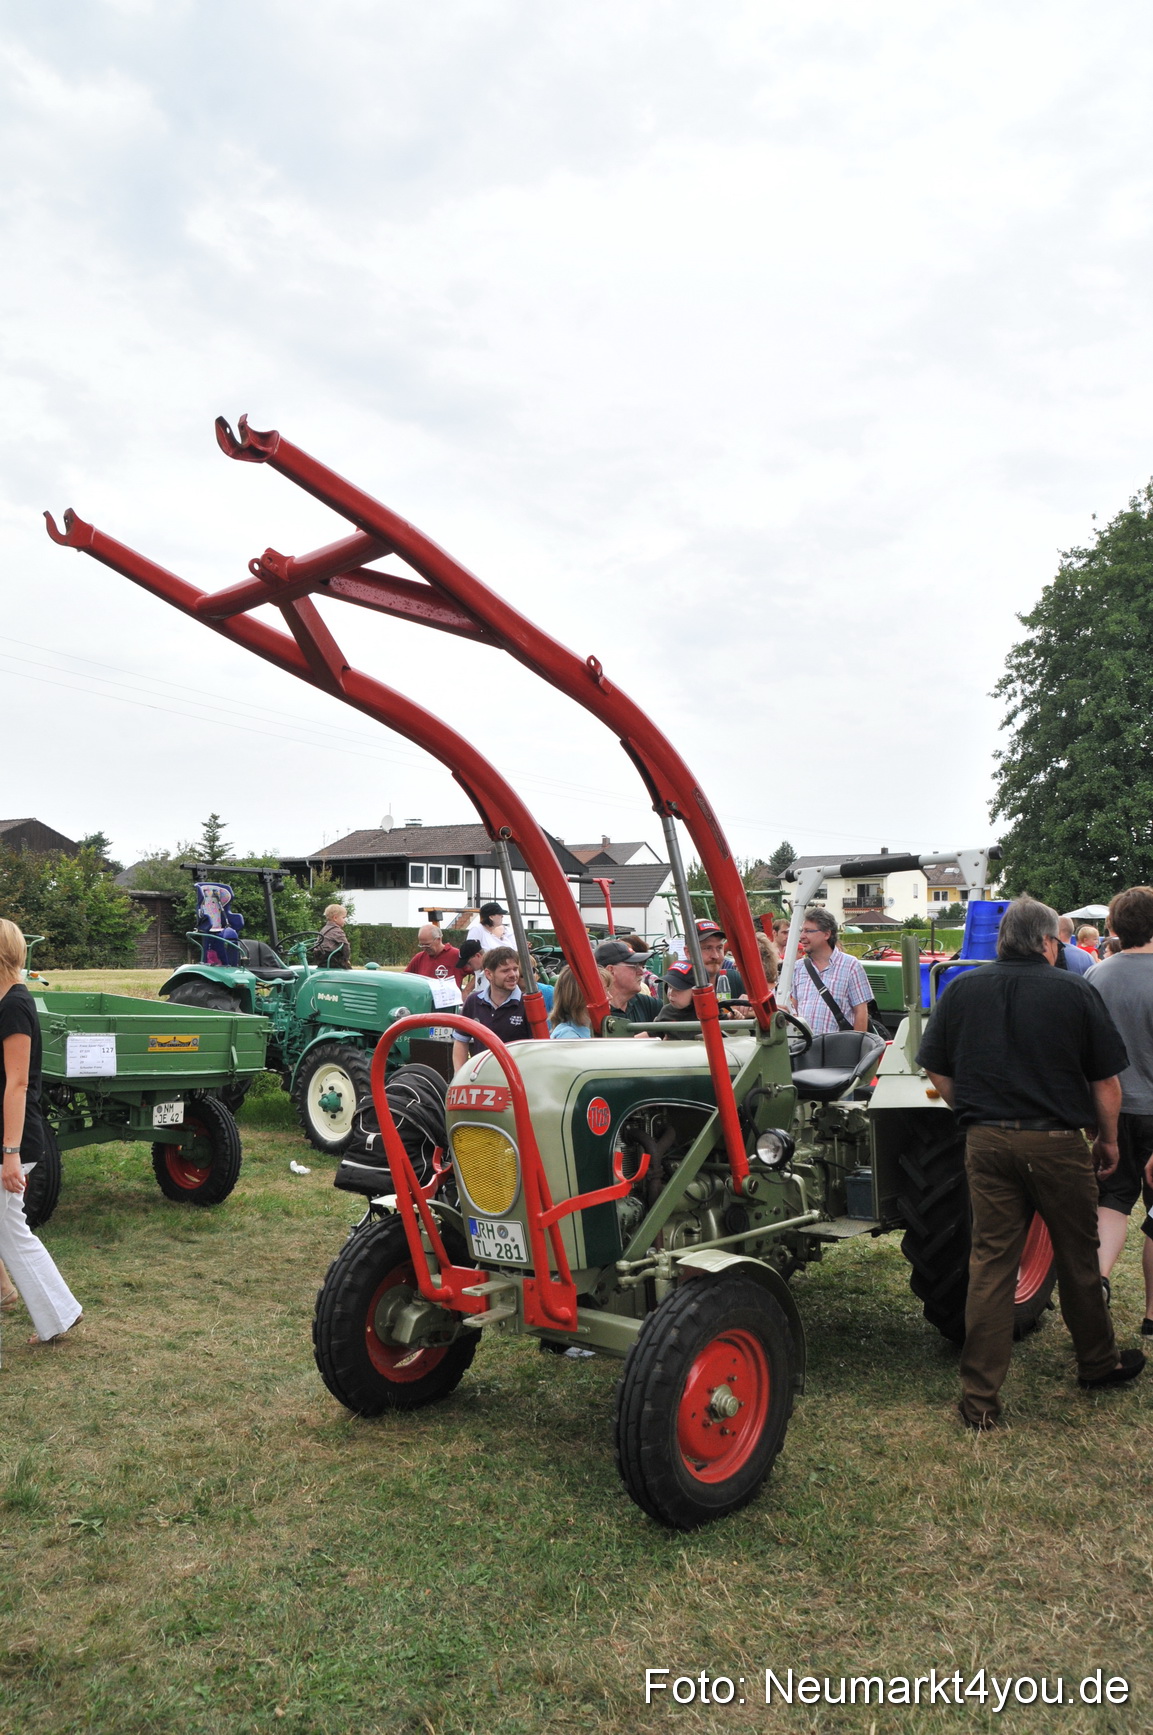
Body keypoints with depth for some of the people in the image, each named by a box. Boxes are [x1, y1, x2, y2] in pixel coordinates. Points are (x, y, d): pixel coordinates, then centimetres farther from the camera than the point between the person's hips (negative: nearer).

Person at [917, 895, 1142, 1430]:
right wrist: (1108, 1141, 13)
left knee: (990, 1262, 6)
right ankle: (1097, 1361, 39)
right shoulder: (1074, 991, -6)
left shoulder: (961, 989, 1)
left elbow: (938, 1071, 4)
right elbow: (1106, 1082, -2)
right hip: (1057, 1144, -2)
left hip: (987, 1142, 2)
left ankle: (980, 1397, 8)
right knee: (1077, 1258, 17)